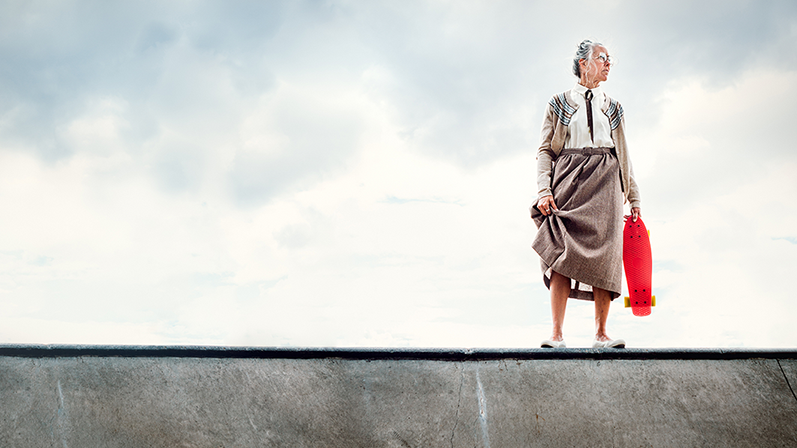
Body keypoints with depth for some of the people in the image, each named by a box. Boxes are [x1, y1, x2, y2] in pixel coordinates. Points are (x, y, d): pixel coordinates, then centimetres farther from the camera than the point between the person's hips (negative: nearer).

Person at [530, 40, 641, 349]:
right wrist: (544, 190, -9)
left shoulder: (613, 108, 24)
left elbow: (624, 157, 21)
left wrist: (633, 197, 14)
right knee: (562, 252, -15)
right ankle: (556, 335, -17)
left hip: (604, 182, 3)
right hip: (568, 178, -2)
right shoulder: (559, 104, 15)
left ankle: (601, 334, -8)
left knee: (604, 252, -11)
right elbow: (544, 150, 7)